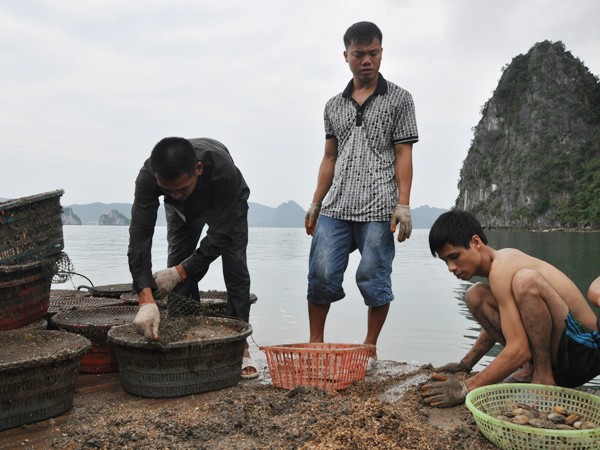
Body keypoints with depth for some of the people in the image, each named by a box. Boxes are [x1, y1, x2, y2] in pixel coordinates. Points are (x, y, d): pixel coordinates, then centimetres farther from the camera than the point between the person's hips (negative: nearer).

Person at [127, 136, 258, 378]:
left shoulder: (223, 170, -46)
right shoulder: (148, 176, -39)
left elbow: (220, 235, -39)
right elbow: (139, 236, -42)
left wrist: (180, 272, -41)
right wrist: (146, 300, -52)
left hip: (227, 204, -2)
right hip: (183, 211, 2)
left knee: (235, 269, -12)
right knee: (177, 270, -8)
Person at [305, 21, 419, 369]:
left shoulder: (399, 99, 7)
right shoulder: (334, 106, 17)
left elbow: (404, 155, 1)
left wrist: (404, 204, -8)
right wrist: (315, 203, 14)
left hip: (378, 209, -3)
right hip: (334, 209, 3)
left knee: (374, 279, -2)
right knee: (321, 275, -3)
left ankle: (370, 348, 14)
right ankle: (316, 343, 11)